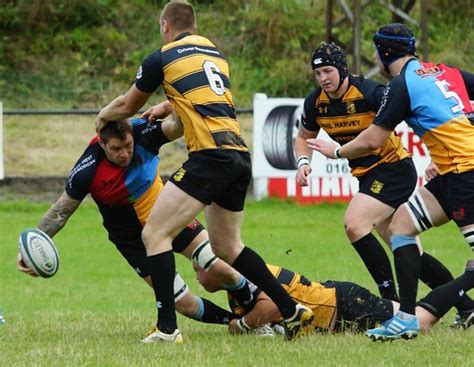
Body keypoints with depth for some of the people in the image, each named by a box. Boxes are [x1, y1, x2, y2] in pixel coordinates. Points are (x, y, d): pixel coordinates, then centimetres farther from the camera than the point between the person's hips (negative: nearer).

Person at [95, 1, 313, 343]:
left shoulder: (162, 59, 4)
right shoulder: (216, 54, 22)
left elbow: (126, 106, 20)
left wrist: (102, 118, 40)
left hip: (210, 156, -7)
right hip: (240, 155, 7)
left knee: (154, 234, -3)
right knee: (227, 246, 23)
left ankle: (167, 328, -12)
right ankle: (292, 311, 22)